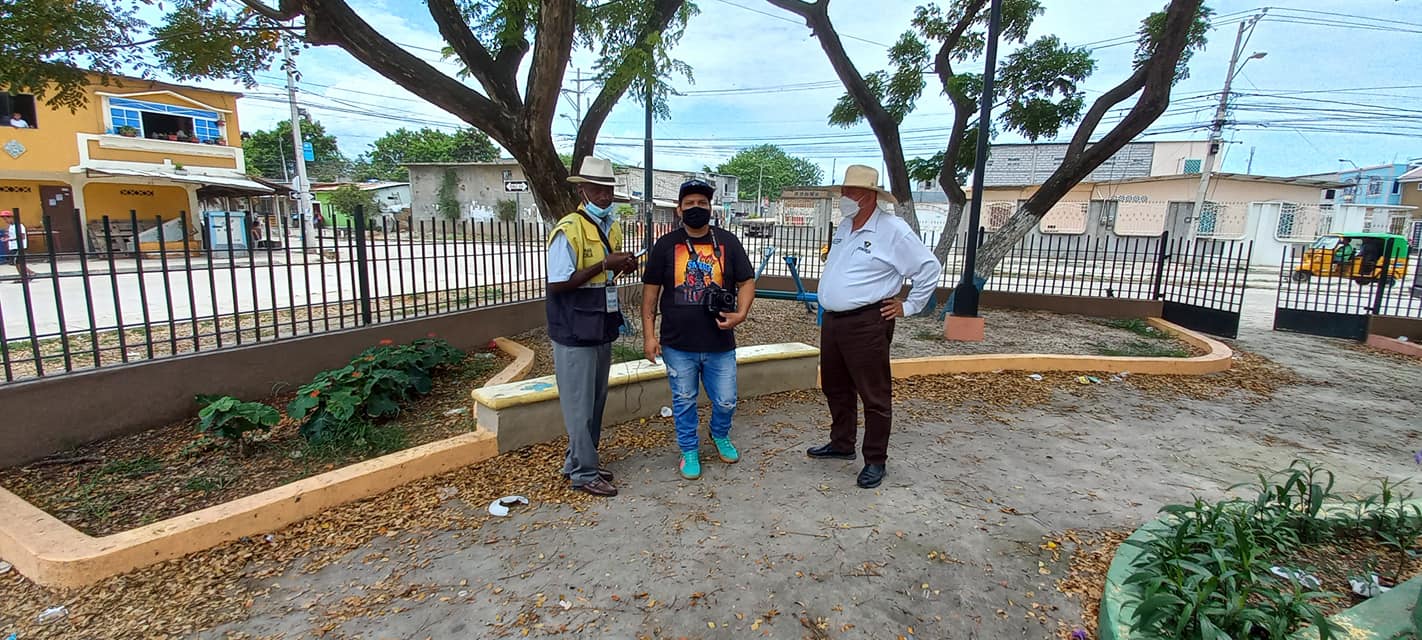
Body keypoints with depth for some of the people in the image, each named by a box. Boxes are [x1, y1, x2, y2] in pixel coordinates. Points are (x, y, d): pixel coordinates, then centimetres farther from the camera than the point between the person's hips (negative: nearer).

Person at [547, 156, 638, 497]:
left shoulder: (612, 227, 9)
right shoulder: (568, 230, -16)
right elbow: (557, 284, -20)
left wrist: (624, 266, -1)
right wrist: (604, 265, -22)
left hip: (602, 329, 8)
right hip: (575, 331, -8)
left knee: (596, 400, 17)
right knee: (580, 404, 2)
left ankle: (578, 461, 33)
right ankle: (584, 473, 17)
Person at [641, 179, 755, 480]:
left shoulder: (728, 242, 2)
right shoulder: (666, 245, 0)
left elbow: (746, 282, 5)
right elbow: (651, 291, 2)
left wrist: (740, 313, -13)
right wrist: (649, 335, -3)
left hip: (720, 344, 1)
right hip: (678, 345, 0)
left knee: (726, 402, 10)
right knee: (684, 402, 12)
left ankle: (720, 436, 42)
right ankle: (689, 451, 34)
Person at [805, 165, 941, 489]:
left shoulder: (893, 230, -12)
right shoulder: (843, 226, 11)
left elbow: (930, 268, -9)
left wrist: (910, 306, -6)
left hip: (866, 324, -8)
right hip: (832, 320, 8)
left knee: (874, 395, 2)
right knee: (835, 388, 18)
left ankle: (875, 461, 15)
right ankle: (841, 444, 35)